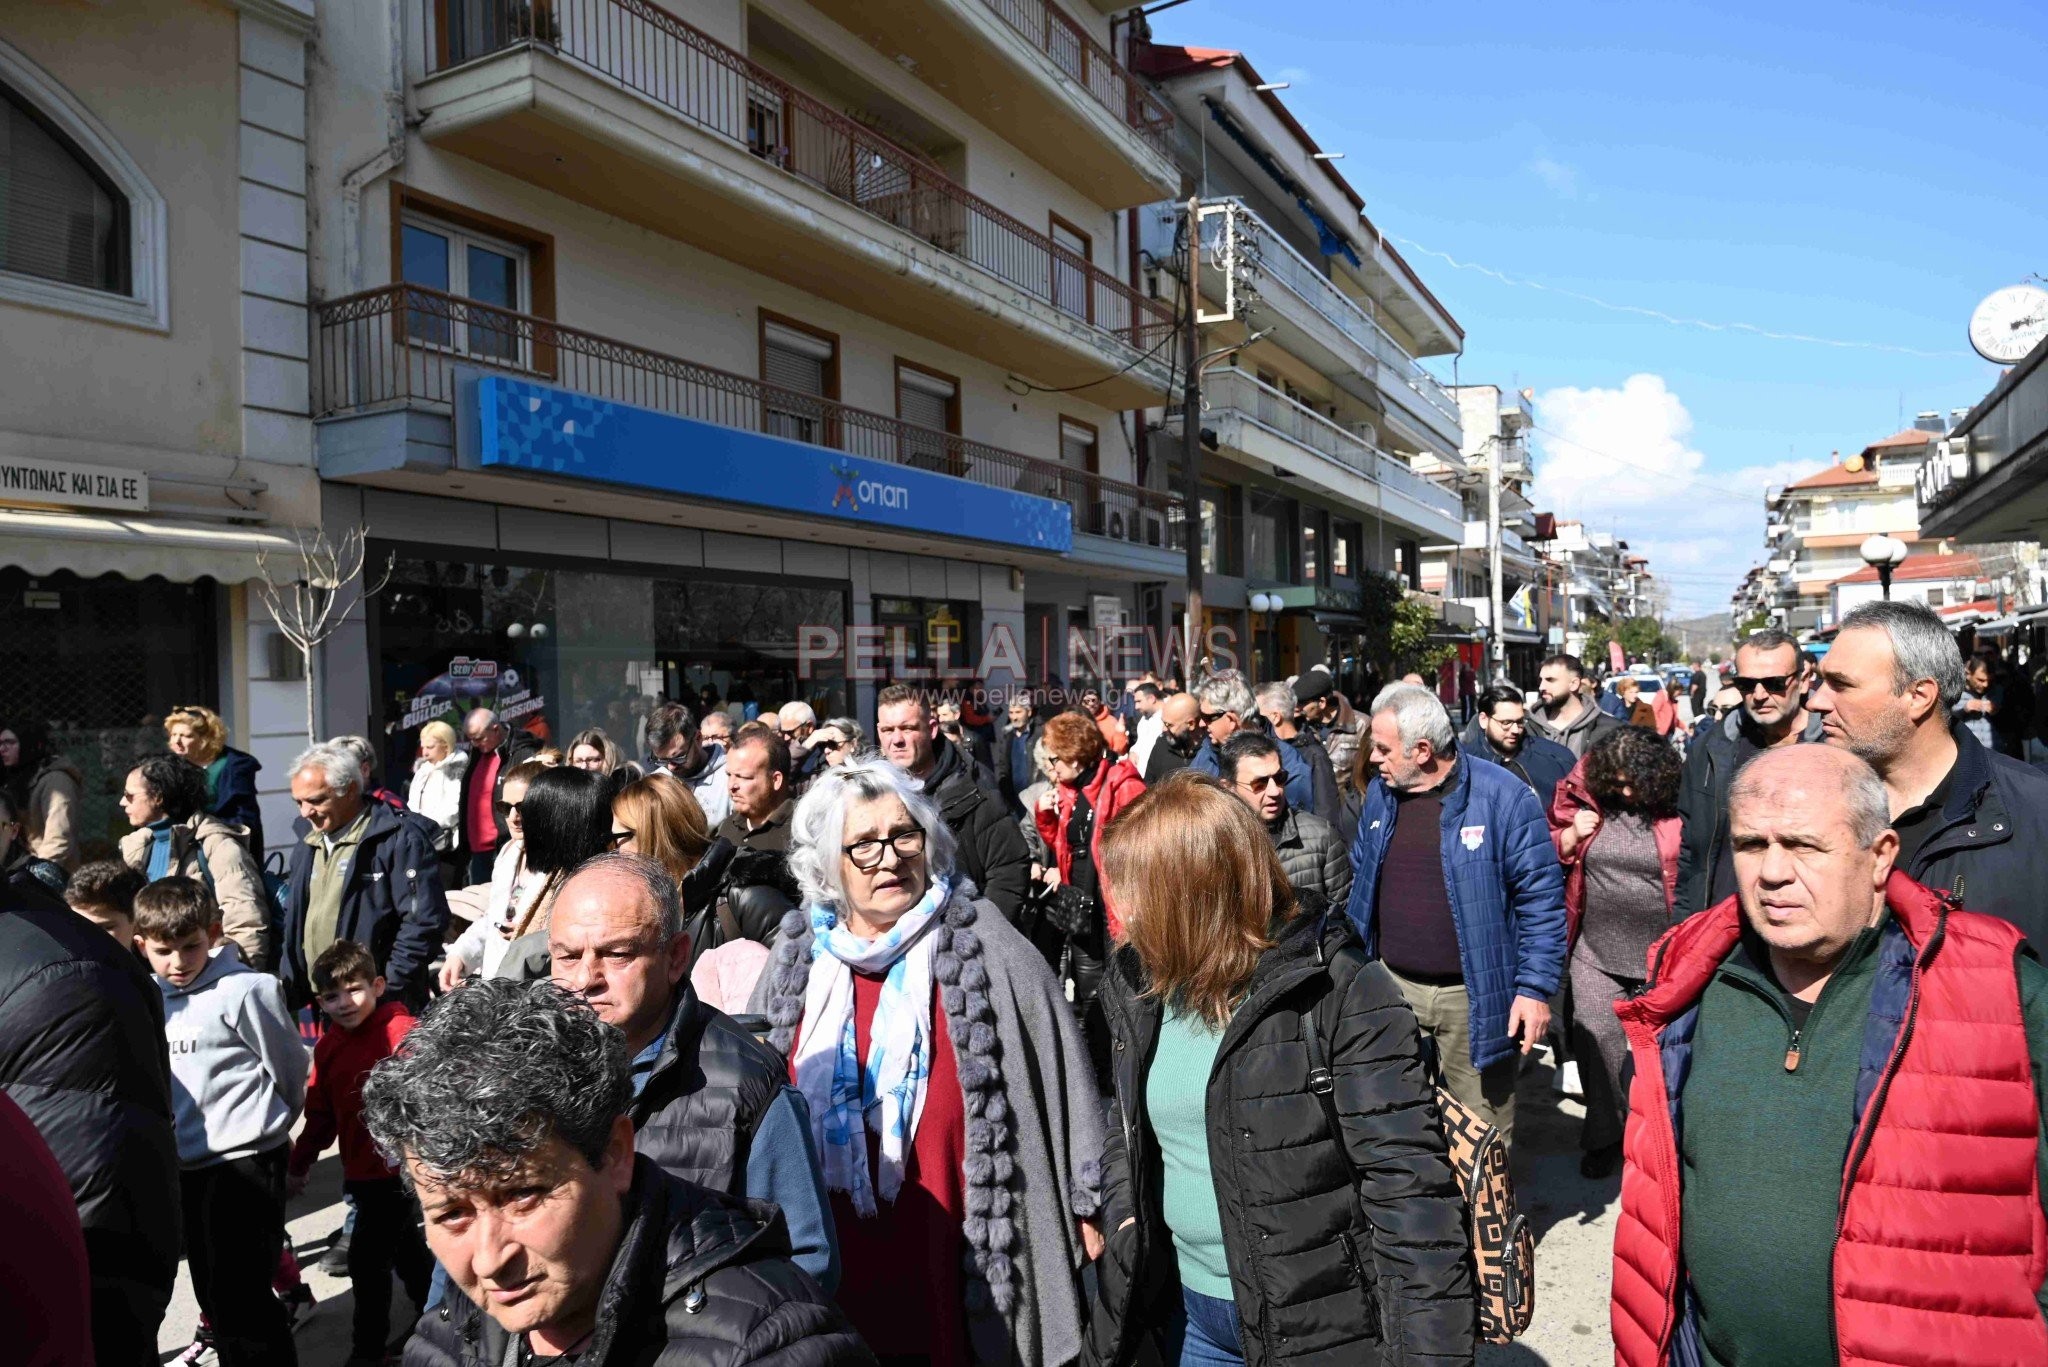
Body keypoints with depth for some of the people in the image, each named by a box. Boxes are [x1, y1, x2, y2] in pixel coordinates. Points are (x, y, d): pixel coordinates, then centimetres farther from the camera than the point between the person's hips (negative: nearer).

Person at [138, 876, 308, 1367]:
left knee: (241, 1295, -6)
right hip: (187, 1165, 7)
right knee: (212, 1292, 17)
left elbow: (289, 1069, -3)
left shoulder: (245, 990, -14)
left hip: (243, 1161, -7)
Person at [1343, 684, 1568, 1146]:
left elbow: (1541, 895, -11)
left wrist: (1536, 987, -14)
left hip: (1474, 997, -4)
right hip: (1392, 988, 5)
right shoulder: (1380, 792, 4)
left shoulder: (1501, 795, -13)